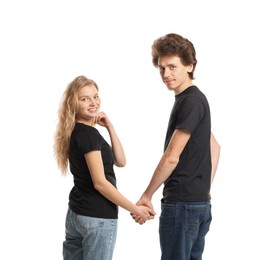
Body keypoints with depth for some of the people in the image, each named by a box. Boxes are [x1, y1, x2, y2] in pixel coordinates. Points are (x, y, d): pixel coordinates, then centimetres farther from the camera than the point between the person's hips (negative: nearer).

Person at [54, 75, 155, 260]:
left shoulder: (77, 132, 12)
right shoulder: (89, 134, -16)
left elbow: (120, 161, 8)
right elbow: (100, 183, -21)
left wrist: (109, 127, 0)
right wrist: (135, 209, -17)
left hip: (76, 213, 9)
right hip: (97, 217, -9)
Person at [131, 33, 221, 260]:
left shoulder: (190, 101, -15)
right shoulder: (195, 99, 14)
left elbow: (171, 158, -18)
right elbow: (214, 146, 24)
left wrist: (147, 196, -9)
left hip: (183, 202, -9)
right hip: (198, 202, 9)